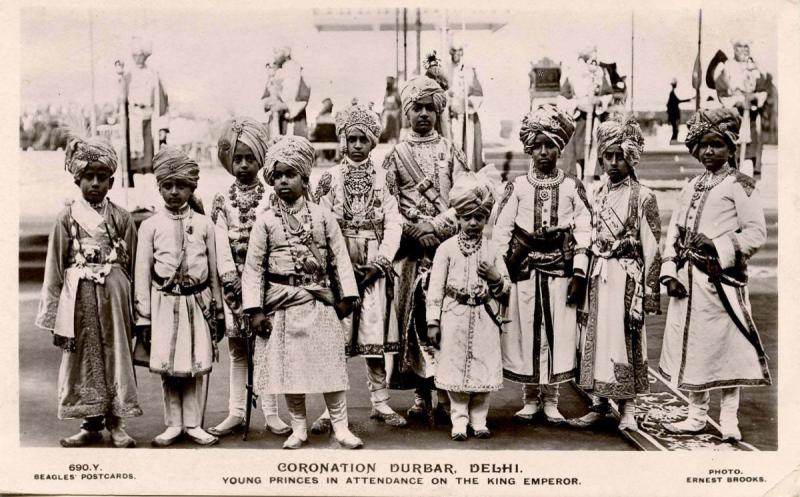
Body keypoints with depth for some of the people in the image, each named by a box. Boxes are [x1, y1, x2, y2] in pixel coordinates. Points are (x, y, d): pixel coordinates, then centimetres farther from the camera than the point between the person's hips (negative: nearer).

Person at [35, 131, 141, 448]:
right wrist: (53, 316, -1)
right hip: (79, 296, 0)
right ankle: (91, 423, 18)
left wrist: (135, 308, 3)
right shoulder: (68, 218, 1)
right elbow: (54, 268, 2)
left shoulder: (122, 219, 3)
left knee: (116, 353, 6)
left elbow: (132, 264, 5)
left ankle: (115, 421, 17)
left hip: (114, 295, 0)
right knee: (84, 356, 6)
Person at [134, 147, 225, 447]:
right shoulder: (150, 226, 1)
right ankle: (173, 425, 18)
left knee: (199, 364, 4)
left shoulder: (204, 224, 4)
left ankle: (193, 425, 16)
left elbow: (214, 270, 7)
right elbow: (142, 272, 1)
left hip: (198, 301, 1)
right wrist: (143, 316, -2)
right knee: (167, 366, 4)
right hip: (165, 302, -1)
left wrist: (219, 310, 7)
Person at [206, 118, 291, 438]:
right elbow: (221, 242, -1)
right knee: (238, 349, 7)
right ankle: (235, 412, 14)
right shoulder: (222, 200, 7)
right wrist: (230, 278, -11)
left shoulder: (270, 198, 3)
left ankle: (271, 414, 8)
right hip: (234, 280, 2)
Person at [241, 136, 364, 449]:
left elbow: (339, 257, 5)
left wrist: (346, 295, 2)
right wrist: (255, 309, -6)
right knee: (289, 366, 7)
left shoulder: (322, 216, 3)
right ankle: (298, 428, 21)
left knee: (330, 362, 1)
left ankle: (340, 426, 12)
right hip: (282, 304, 0)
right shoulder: (265, 221, 1)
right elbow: (253, 267, 0)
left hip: (319, 302, 0)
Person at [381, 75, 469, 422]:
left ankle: (446, 393, 4)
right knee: (415, 317, -1)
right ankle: (421, 394, 8)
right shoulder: (396, 155, 11)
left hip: (447, 244, 0)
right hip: (411, 248, 0)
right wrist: (421, 228, -9)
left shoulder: (451, 152, 12)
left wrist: (439, 226, -12)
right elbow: (390, 204, 2)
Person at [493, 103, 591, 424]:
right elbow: (500, 232, 2)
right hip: (524, 270, 0)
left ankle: (550, 399, 17)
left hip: (560, 271, 0)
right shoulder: (517, 187, 4)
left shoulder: (572, 187, 3)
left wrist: (579, 274, -5)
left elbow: (584, 232, 1)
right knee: (526, 331, 4)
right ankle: (530, 398, 18)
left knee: (558, 332, 2)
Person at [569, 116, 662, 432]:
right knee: (595, 336, 6)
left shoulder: (643, 197, -5)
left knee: (624, 340, -2)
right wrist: (585, 278, 12)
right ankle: (599, 404, 16)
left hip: (626, 277, -5)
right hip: (598, 276, 5)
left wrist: (647, 295, -10)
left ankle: (628, 410, 10)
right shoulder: (598, 195, 11)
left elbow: (652, 249, -7)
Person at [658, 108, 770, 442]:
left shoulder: (739, 185, -3)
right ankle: (696, 416, 22)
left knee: (725, 345, -1)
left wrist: (718, 246, -18)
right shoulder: (693, 186, 16)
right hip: (688, 278, 6)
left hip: (720, 279, -6)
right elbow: (674, 230, 13)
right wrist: (670, 273, 3)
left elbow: (756, 233, -8)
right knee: (691, 345, 10)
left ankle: (729, 419, 10)